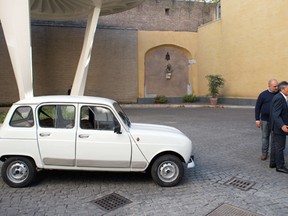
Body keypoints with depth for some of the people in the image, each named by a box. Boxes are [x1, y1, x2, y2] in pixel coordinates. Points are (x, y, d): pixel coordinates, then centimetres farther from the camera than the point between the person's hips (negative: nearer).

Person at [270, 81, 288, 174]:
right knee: (279, 147, 0)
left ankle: (273, 163, 29)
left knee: (275, 145, 17)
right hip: (279, 127, -10)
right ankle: (280, 166, 11)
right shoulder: (279, 98, -22)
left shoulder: (279, 97, 9)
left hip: (277, 127, 10)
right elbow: (276, 115, -29)